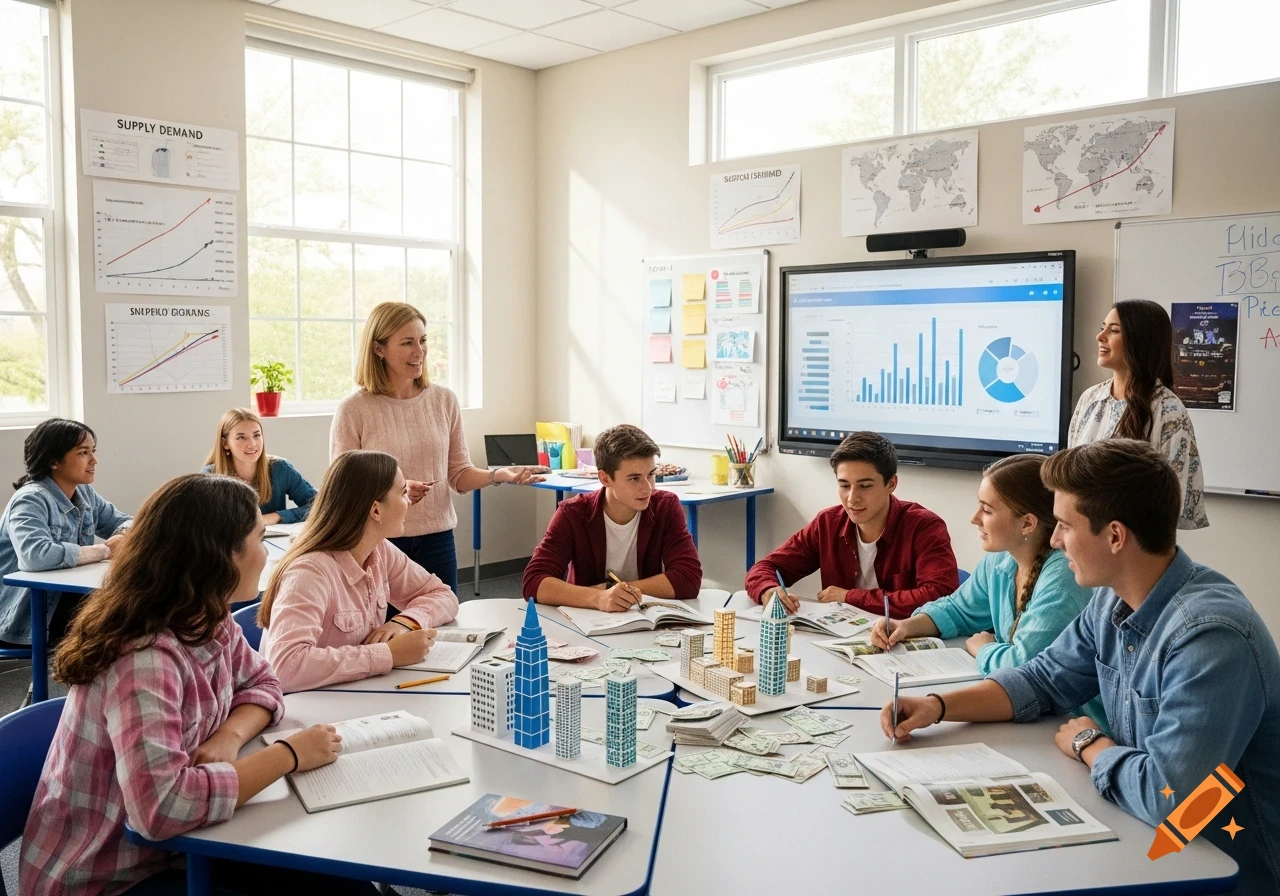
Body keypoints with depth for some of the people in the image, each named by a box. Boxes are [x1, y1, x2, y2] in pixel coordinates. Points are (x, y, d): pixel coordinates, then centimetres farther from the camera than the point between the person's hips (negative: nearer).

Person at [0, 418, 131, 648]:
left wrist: (125, 535, -10)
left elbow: (121, 521, 16)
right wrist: (104, 550, -27)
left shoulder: (84, 493, 4)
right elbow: (35, 556, -39)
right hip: (26, 618, -8)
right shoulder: (31, 500, -21)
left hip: (65, 599, 8)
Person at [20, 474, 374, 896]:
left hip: (174, 846, 8)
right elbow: (161, 805, -42)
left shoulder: (210, 623, -4)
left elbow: (261, 685, 9)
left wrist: (229, 738, -14)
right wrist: (288, 754, -30)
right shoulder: (144, 659, -31)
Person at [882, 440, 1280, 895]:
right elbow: (1044, 679, 10)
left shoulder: (1209, 635, -31)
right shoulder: (1114, 600, -2)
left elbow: (1166, 795, -36)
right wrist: (939, 706, -4)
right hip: (1145, 841, 7)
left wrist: (1088, 744, -15)